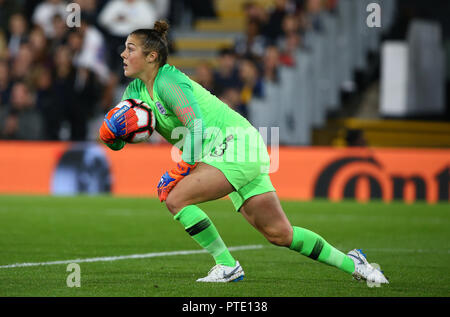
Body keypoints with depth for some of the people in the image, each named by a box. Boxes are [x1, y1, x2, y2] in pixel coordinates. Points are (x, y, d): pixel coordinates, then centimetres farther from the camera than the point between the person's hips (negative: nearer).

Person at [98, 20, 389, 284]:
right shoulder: (136, 90, 10)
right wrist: (114, 133, -12)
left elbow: (198, 127, -26)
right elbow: (116, 142, 10)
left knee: (175, 198, -21)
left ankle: (227, 266, -11)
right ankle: (351, 263, 19)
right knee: (280, 234, 8)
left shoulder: (168, 81, -16)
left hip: (236, 143, -9)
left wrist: (181, 171, -28)